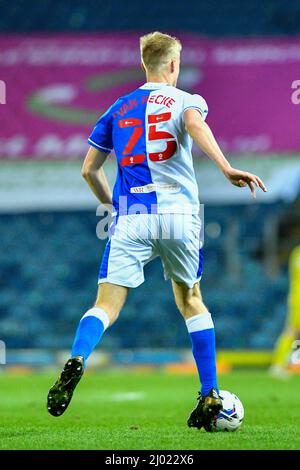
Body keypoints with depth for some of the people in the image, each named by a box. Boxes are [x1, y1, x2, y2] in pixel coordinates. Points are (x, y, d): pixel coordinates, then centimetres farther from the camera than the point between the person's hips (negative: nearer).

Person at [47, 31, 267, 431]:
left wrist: (113, 205, 34)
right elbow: (194, 122, -17)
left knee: (107, 306, -5)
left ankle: (76, 361, -35)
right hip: (178, 213, -1)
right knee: (191, 301, 16)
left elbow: (89, 169, 18)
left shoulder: (119, 109, 19)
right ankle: (210, 397, 12)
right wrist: (226, 169, -30)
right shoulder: (184, 100, 9)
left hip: (131, 218, 1)